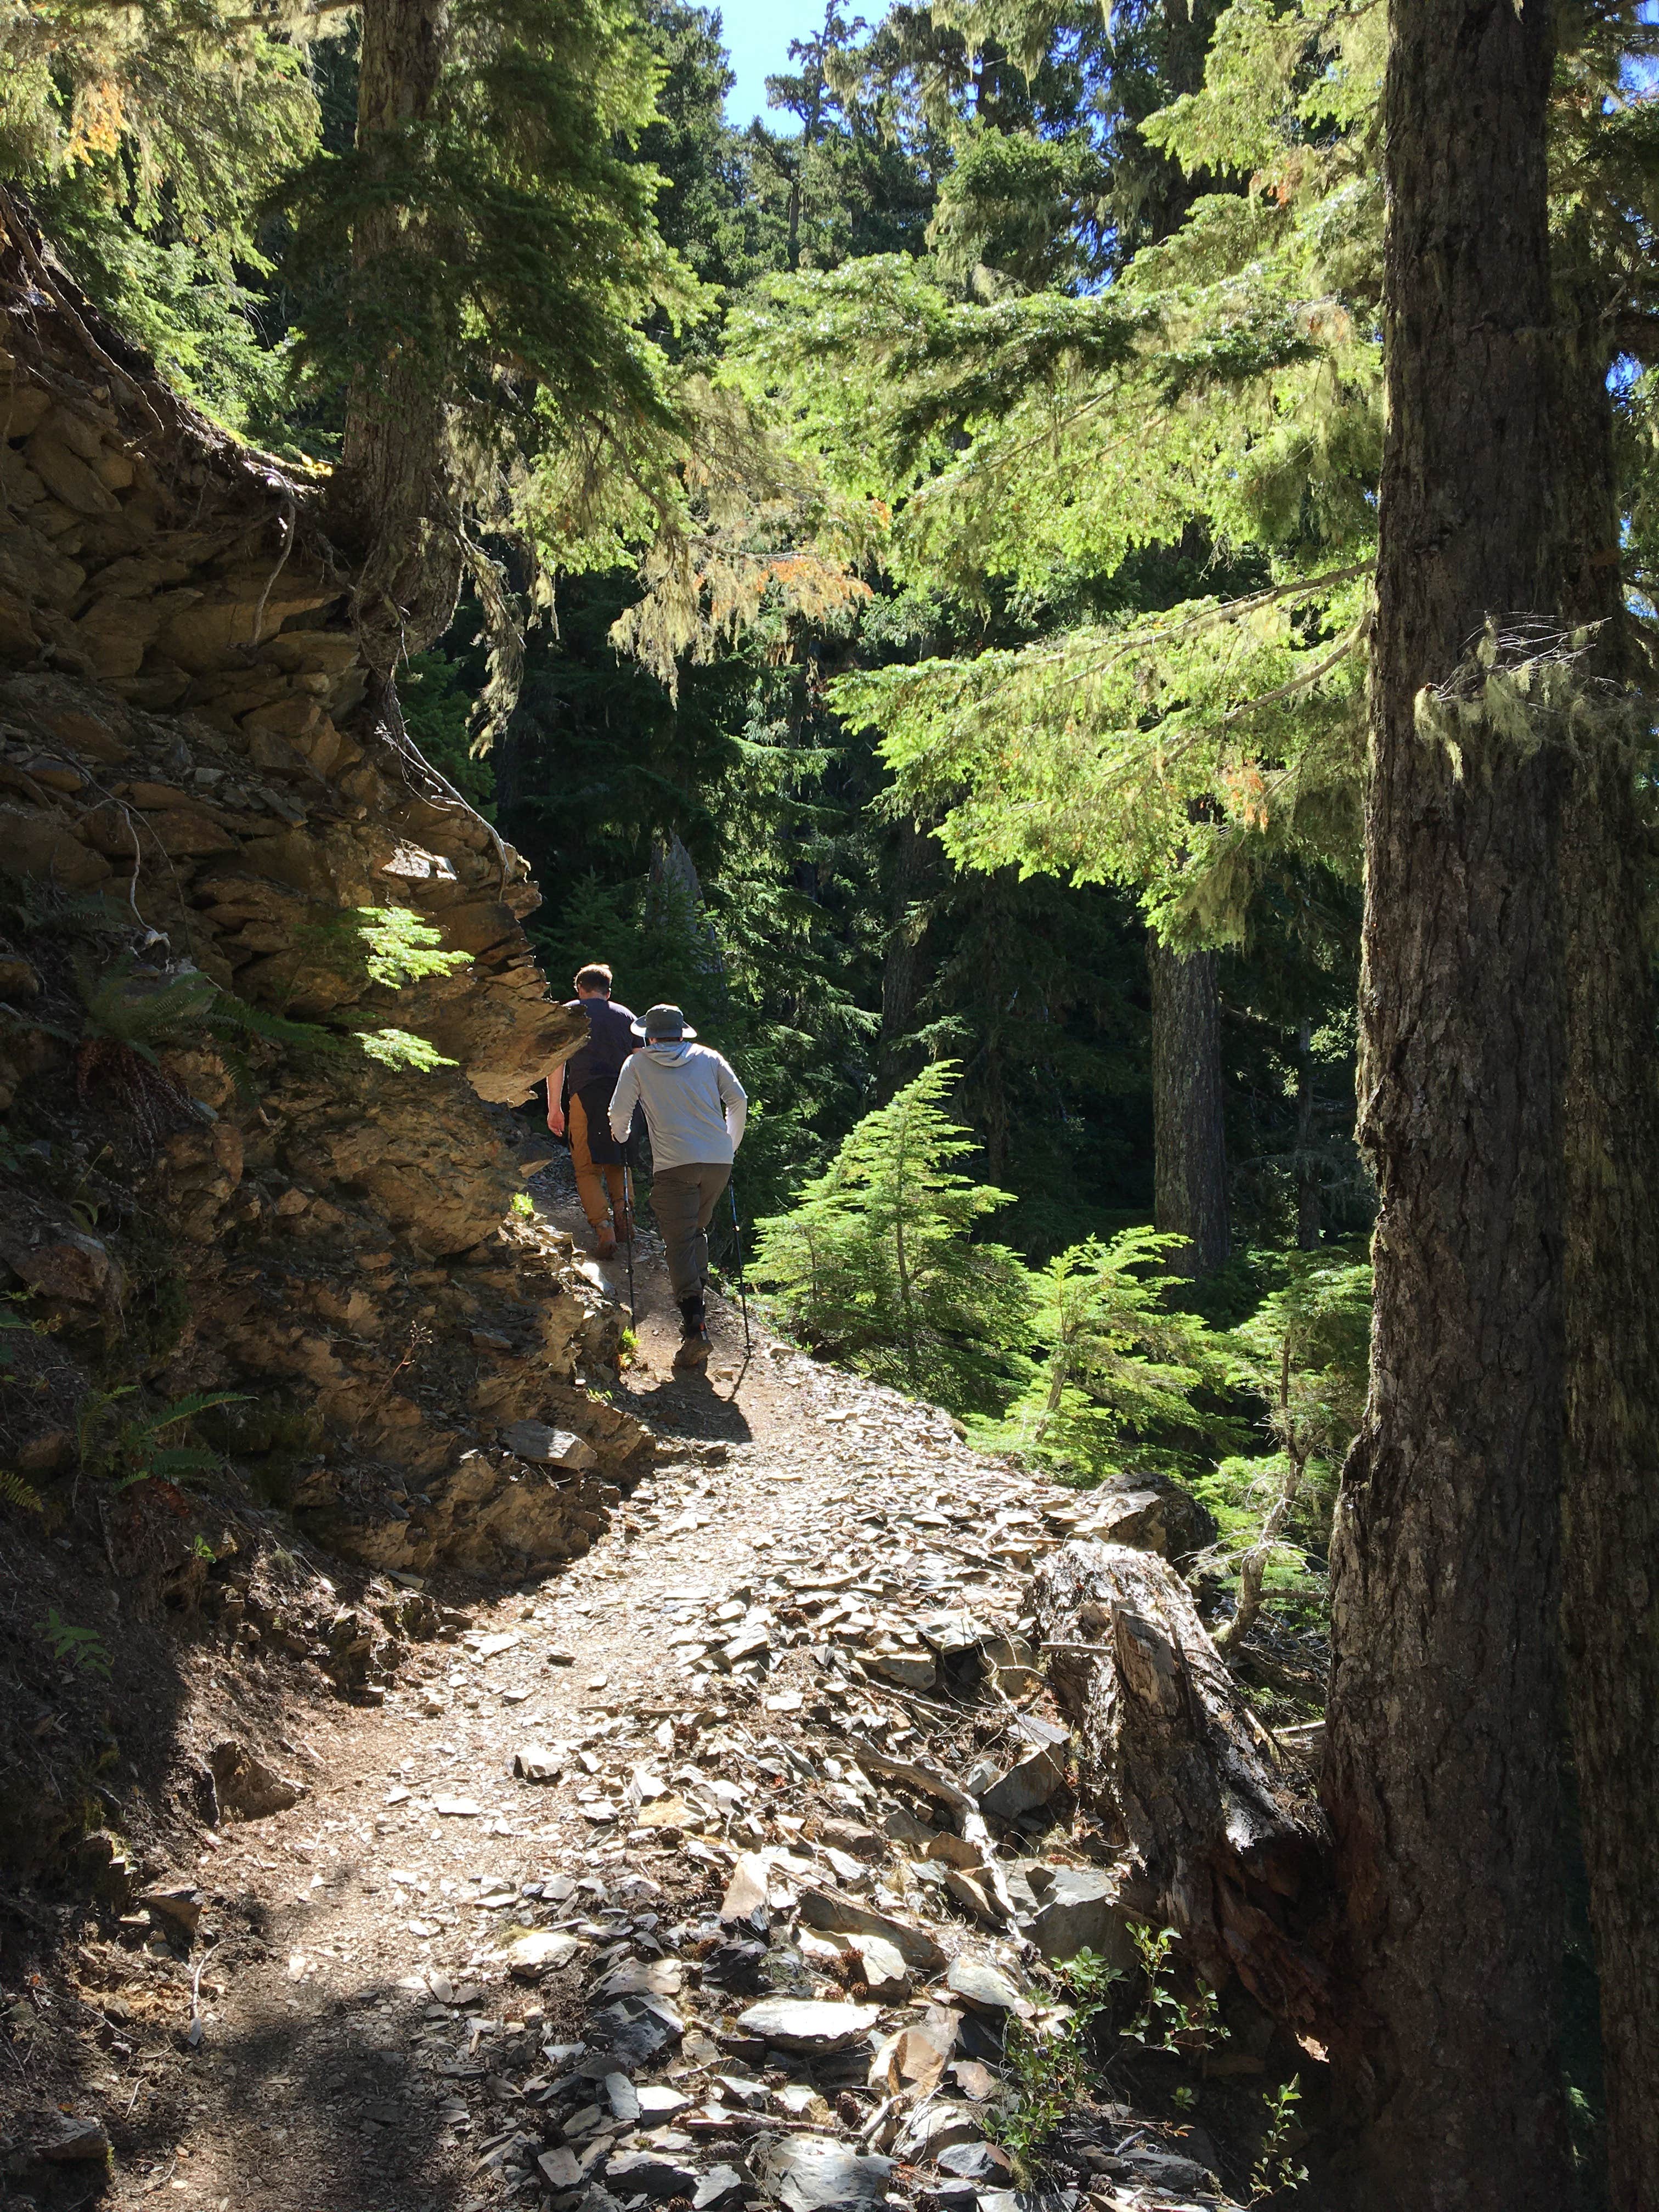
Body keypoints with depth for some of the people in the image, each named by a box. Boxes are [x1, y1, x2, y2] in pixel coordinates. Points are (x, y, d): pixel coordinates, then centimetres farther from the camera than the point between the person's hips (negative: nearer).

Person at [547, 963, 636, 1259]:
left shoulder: (570, 1012, 10)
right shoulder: (626, 1015, 19)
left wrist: (554, 1108, 2)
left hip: (586, 1094, -3)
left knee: (587, 1169, 3)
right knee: (617, 1164, 21)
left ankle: (602, 1228, -13)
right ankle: (622, 1211, -1)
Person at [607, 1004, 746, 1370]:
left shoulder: (639, 1064, 10)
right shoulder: (708, 1058, 15)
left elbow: (619, 1112, 5)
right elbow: (738, 1101, 11)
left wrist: (621, 1142, 26)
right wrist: (731, 1145, 23)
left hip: (674, 1164, -3)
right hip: (718, 1161, 3)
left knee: (679, 1244, -4)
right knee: (697, 1232, 22)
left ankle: (695, 1328, -17)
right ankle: (698, 1305, 19)